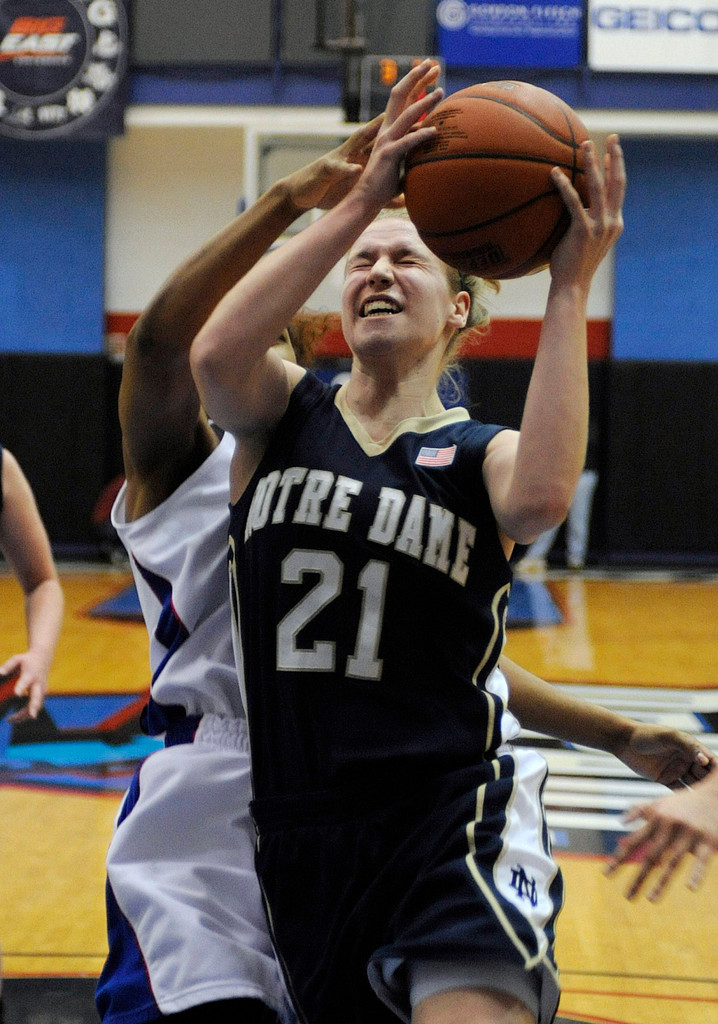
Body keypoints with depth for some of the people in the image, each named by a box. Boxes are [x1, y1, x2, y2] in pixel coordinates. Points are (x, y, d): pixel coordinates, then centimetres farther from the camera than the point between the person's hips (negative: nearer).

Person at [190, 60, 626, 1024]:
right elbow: (215, 354, -17)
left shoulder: (481, 455, 4)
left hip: (448, 817, -3)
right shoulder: (284, 416, 8)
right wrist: (360, 201, -19)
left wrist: (569, 289, -19)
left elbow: (542, 495, -22)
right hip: (300, 829, 3)